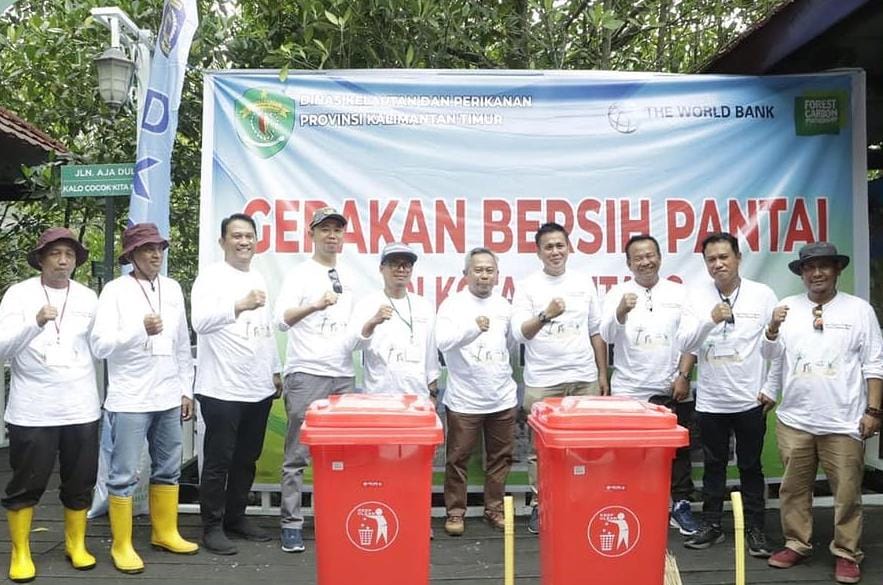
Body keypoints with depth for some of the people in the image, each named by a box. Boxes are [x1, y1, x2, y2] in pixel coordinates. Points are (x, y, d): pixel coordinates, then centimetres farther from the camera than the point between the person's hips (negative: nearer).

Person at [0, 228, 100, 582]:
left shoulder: (88, 298, 5)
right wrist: (36, 322, -27)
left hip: (81, 409, 3)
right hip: (32, 411, -2)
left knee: (80, 483, 11)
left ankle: (76, 545, 29)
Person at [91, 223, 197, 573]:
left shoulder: (173, 289, 9)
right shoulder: (115, 291, -6)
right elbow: (100, 345, -13)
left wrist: (186, 389, 12)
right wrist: (140, 330, -26)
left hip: (168, 398, 5)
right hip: (130, 400, -5)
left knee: (168, 470, 14)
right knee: (124, 476, 1)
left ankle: (165, 533, 29)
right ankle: (121, 546, 14)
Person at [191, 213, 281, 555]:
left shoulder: (259, 279, 15)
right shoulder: (211, 277, -7)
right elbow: (200, 322, -23)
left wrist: (275, 371, 21)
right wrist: (240, 305, -36)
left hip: (259, 389, 7)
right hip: (222, 389, -7)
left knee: (246, 460, 15)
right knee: (218, 461, 2)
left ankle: (236, 516, 27)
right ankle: (212, 526, 13)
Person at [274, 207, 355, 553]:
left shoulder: (349, 279, 16)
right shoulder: (300, 274, -2)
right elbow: (282, 319, -16)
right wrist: (315, 305, -31)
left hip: (343, 376, 5)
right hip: (306, 375, -5)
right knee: (297, 456, -1)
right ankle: (291, 524, 7)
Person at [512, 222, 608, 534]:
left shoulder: (584, 283, 9)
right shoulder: (527, 286, 0)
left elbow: (596, 332, 13)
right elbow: (519, 334, -8)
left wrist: (603, 374, 10)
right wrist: (546, 315, -24)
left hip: (584, 380, 3)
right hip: (542, 382, -2)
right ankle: (538, 505, 15)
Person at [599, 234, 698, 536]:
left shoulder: (680, 293, 5)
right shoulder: (618, 294, 1)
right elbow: (607, 336, -9)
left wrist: (683, 376, -4)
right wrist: (621, 312, -28)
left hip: (673, 390, 1)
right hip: (630, 392, -1)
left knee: (678, 449, 10)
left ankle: (680, 505, 24)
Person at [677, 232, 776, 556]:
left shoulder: (763, 295, -4)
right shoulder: (698, 296, -1)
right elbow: (686, 343, -7)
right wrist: (710, 319, -24)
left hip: (750, 399, -1)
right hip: (710, 400, 2)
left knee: (751, 467, 10)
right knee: (713, 465, 13)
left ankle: (755, 529, 22)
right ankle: (711, 525, 25)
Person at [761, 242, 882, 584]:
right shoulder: (788, 308, 6)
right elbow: (769, 354, 5)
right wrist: (773, 328, -15)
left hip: (843, 422, -2)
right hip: (794, 419, 3)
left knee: (847, 492, 6)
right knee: (794, 488, 12)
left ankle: (847, 553, 19)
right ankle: (797, 544, 26)